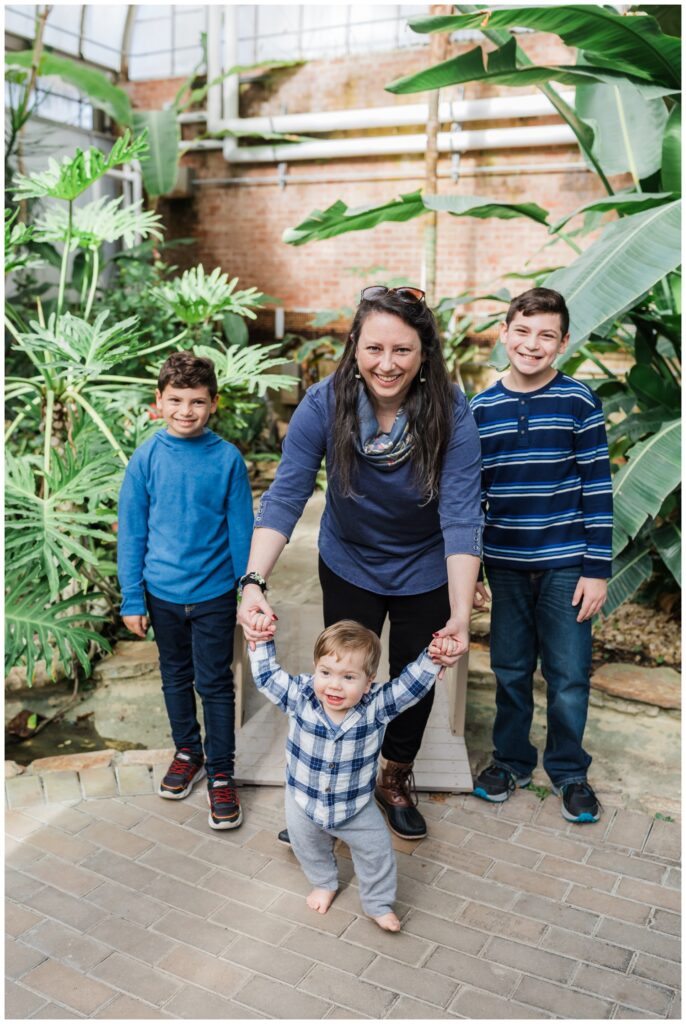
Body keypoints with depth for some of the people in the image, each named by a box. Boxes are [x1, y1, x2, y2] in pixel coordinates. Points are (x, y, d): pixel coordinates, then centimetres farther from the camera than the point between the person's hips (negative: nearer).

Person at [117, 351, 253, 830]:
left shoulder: (228, 458, -10)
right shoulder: (146, 458, -7)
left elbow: (242, 531, -4)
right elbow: (131, 533, -2)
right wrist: (132, 598, -1)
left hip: (215, 593, -2)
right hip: (163, 592, 2)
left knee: (215, 684, 6)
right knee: (176, 677, 19)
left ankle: (221, 774, 22)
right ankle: (188, 752, 40)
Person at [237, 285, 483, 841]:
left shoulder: (450, 412, -27)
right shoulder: (325, 403, -25)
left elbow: (462, 516, -31)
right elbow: (285, 496, -29)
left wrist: (461, 617, -40)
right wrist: (254, 582, -42)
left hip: (426, 571, 0)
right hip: (349, 565, 0)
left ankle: (396, 780, 45)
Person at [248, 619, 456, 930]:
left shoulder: (376, 707, -26)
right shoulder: (299, 697, -25)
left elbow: (412, 684, -24)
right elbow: (266, 675, -14)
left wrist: (432, 657, -36)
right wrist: (262, 642, -19)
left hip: (356, 807, -1)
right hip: (304, 803, 1)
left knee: (377, 852, 13)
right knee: (309, 850, 26)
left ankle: (378, 904, 41)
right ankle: (324, 884, 58)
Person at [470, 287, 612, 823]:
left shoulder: (579, 402, -5)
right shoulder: (482, 408, 3)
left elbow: (598, 489, -5)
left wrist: (598, 568, -8)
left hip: (565, 564, -2)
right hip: (505, 564, 2)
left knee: (569, 675, 6)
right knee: (510, 670, 13)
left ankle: (569, 770, 28)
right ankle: (512, 760, 33)